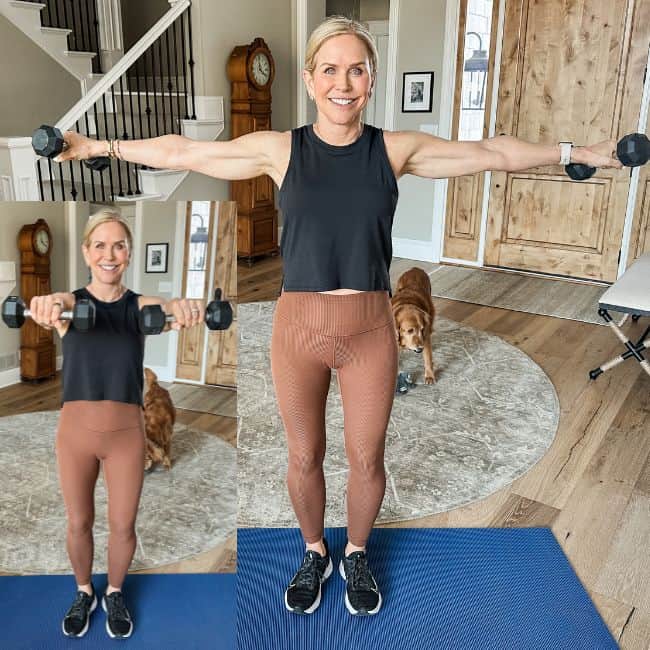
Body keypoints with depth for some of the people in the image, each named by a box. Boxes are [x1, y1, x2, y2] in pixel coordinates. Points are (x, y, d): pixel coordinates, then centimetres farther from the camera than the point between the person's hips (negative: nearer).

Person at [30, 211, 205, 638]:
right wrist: (48, 305, -58)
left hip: (126, 434, 0)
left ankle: (115, 594, 41)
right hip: (75, 432, 0)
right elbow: (60, 303, -31)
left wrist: (183, 306, -56)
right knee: (79, 523, 17)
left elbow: (165, 306, -30)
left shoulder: (140, 306, -6)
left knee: (123, 526, 13)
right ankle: (84, 593, 44)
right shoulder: (72, 302, -6)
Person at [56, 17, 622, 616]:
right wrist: (98, 146, 8)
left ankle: (356, 555, 44)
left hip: (369, 330, 1)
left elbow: (493, 153, 7)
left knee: (366, 460, 15)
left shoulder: (397, 150, -1)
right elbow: (181, 152, 4)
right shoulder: (280, 150, -2)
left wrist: (581, 153, 11)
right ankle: (314, 554, 44)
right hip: (298, 327, 0)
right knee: (304, 458, 16)